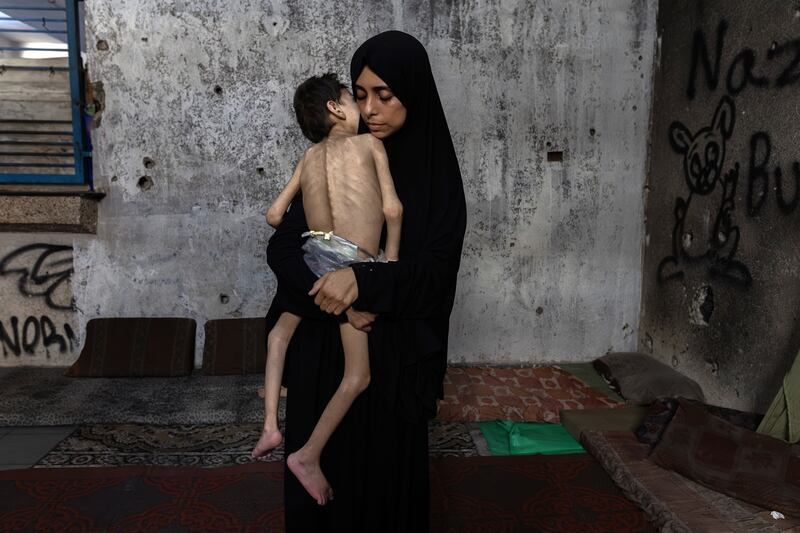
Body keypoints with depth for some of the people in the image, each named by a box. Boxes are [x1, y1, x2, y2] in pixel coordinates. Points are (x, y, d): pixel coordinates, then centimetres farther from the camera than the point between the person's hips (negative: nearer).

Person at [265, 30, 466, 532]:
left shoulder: (438, 173, -5)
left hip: (395, 352, -1)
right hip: (325, 349, 2)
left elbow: (435, 267, -11)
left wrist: (362, 279, -26)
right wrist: (338, 297, -20)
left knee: (388, 467, 12)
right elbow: (282, 246, -5)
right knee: (323, 466, 12)